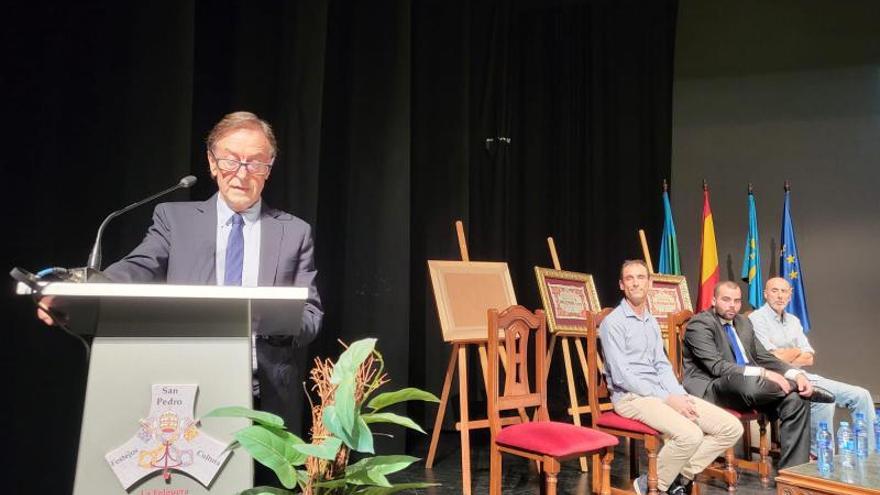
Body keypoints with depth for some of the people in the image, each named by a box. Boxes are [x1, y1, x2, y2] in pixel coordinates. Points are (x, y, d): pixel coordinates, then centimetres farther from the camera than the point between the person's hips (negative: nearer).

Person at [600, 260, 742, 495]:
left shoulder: (652, 322, 17)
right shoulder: (613, 323, -8)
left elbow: (663, 366, 13)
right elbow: (621, 376, -15)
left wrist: (679, 396, -6)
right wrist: (666, 399, -16)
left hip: (661, 393, 8)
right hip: (631, 396, -8)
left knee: (732, 428, -4)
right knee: (690, 435, -30)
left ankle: (681, 475, 5)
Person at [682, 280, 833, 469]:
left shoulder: (744, 322, 18)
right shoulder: (699, 324, -8)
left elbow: (764, 358, 16)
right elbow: (717, 366, -20)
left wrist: (797, 375, -3)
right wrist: (764, 374, -27)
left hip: (752, 384, 8)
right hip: (711, 389, -8)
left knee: (796, 401, -17)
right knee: (748, 382, -38)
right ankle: (807, 390, -8)